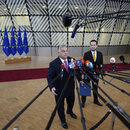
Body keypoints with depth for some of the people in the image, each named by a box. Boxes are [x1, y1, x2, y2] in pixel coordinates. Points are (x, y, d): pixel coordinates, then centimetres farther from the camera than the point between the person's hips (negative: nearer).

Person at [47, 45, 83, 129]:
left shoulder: (72, 60, -7)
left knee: (71, 101, 27)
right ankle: (63, 121, 45)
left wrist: (80, 79, -3)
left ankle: (70, 112, 62)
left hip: (70, 87, 4)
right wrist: (52, 87, -32)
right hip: (59, 89, -4)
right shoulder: (53, 63, -19)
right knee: (60, 106, 15)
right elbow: (50, 77, -18)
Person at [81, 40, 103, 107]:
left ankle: (96, 100, 37)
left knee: (95, 87, 17)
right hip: (88, 74, -3)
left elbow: (101, 64, 3)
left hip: (96, 74, 3)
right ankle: (83, 101, 26)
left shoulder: (100, 54, 1)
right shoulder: (86, 54, -9)